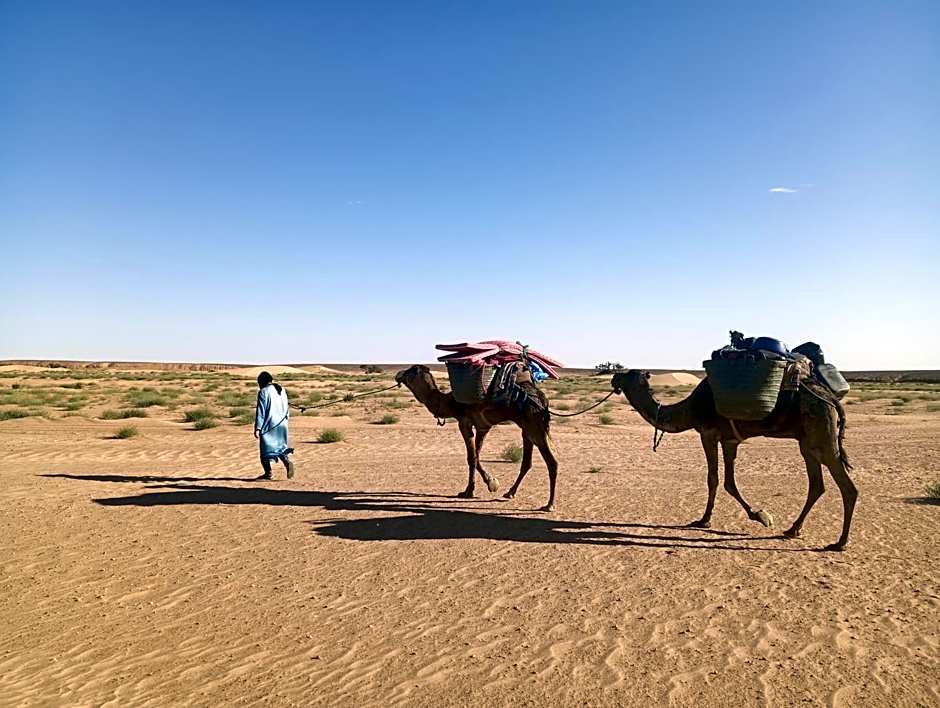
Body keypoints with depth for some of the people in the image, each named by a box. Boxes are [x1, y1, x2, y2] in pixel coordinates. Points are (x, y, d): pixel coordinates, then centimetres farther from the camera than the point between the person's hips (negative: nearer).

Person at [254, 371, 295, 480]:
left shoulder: (263, 391, -9)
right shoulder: (282, 390, 11)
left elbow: (260, 411, -12)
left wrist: (257, 428, -12)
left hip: (269, 425, -6)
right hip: (282, 424, 6)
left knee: (266, 448, 6)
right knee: (280, 446, 13)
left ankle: (268, 473, 9)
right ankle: (287, 461, -14)